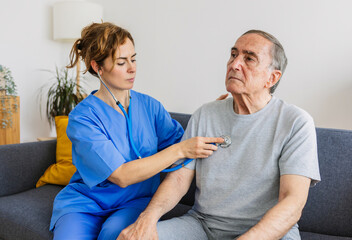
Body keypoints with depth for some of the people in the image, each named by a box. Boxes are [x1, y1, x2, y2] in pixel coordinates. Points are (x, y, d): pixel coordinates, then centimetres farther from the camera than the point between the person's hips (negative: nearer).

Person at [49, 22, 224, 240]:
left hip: (137, 200, 2)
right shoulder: (82, 117, -12)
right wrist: (180, 150, -24)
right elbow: (121, 176, -20)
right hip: (85, 200, -1)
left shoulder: (150, 106, 1)